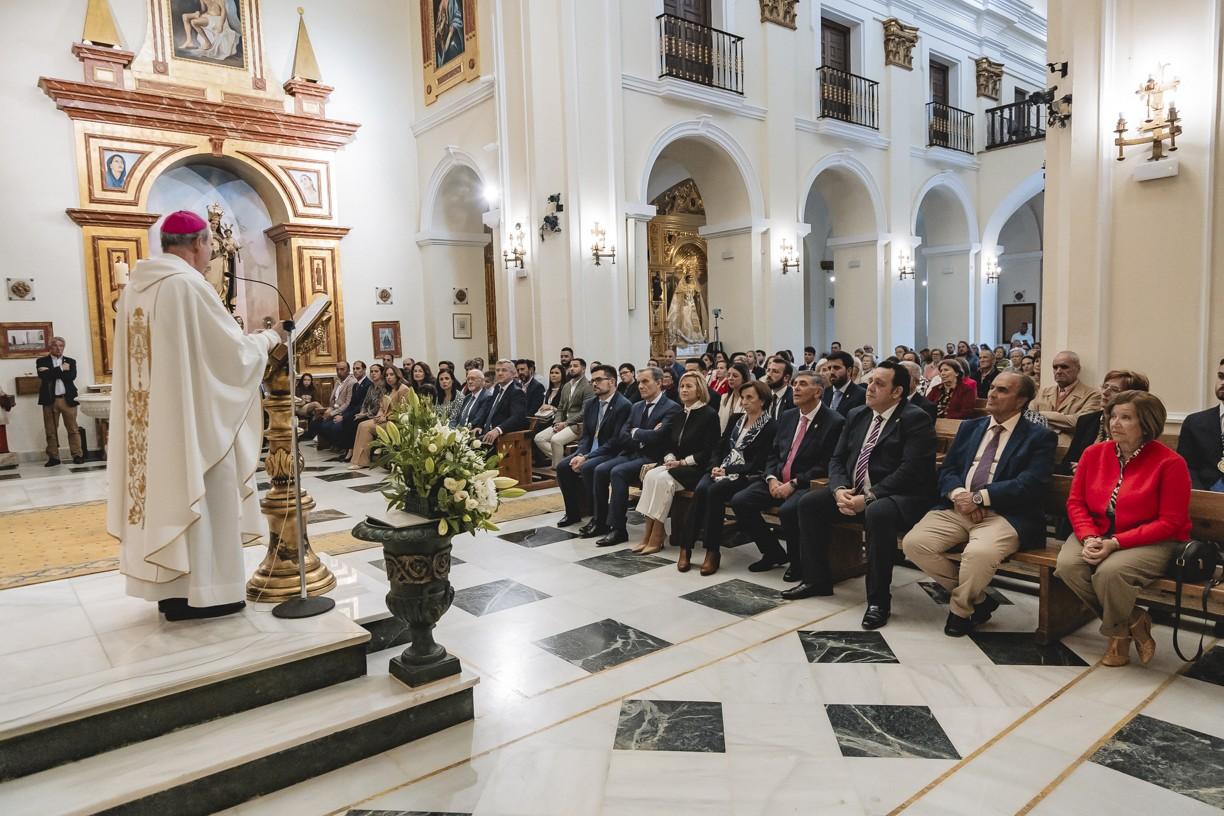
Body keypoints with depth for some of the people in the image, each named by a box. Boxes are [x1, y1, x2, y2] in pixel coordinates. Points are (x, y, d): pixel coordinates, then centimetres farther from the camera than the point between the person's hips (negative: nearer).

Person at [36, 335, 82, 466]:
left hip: (67, 399, 0)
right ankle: (53, 457, 9)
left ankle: (77, 455, 3)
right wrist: (61, 369, -8)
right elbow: (44, 376, -11)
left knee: (73, 429, 0)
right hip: (50, 400, 0)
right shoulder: (41, 361, 8)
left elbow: (71, 376, -7)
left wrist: (51, 371, -7)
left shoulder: (70, 361, 11)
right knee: (51, 430, 3)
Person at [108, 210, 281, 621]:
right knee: (197, 494, 0)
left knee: (162, 490, 12)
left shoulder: (135, 287, 10)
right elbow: (234, 349, -13)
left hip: (150, 418, 8)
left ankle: (170, 589, 21)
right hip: (190, 416, -8)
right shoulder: (188, 284, -16)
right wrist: (267, 339, 5)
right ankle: (200, 591, 8)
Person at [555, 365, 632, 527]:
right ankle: (573, 513, 6)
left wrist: (586, 458, -22)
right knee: (562, 466, -10)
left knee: (587, 468, -31)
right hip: (589, 452, 8)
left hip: (611, 453, -8)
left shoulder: (623, 405, -13)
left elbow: (615, 441, -19)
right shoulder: (590, 404, 12)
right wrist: (580, 455, -10)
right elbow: (585, 435, 12)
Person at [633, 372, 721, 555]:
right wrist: (670, 458, -3)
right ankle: (647, 534, -25)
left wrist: (682, 462, -15)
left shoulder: (709, 415, -4)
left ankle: (656, 537, -26)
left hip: (697, 469, -6)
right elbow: (670, 445, 19)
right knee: (651, 475, -23)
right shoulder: (680, 414, 17)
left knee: (663, 479, -31)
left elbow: (709, 452, -11)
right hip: (676, 465, 6)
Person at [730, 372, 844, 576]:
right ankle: (773, 553, 8)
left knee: (788, 510, -35)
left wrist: (794, 484, -18)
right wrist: (772, 479, -4)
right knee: (739, 501, -11)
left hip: (807, 484, -7)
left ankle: (797, 563, -7)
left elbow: (826, 466, -13)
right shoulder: (787, 417, 14)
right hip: (778, 481, 7)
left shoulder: (834, 422, -7)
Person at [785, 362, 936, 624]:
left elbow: (911, 470, -20)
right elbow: (837, 459, 11)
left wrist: (869, 497, -25)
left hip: (898, 496, -7)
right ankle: (817, 579, 7)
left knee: (877, 514, -37)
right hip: (853, 492, 7)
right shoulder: (856, 415, 12)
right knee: (809, 503, -7)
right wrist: (839, 490, -10)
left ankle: (879, 599, -21)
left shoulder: (915, 419, -10)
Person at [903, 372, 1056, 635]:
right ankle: (978, 600, 4)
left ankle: (960, 608, -2)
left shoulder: (1040, 437, 4)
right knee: (913, 543, -19)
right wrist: (958, 494, -10)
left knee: (979, 552, -36)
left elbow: (1028, 485, -10)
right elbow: (947, 469, 13)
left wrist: (978, 497, -16)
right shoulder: (969, 427, 19)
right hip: (957, 508, 5)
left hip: (1005, 515, -5)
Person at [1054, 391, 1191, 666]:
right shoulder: (1094, 453, 3)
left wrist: (1115, 543, -22)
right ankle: (1133, 623, -3)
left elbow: (1169, 522, -12)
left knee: (1110, 571, -33)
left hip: (1152, 542, -4)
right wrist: (1089, 538, -15)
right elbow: (1075, 502, 5)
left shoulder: (1170, 463, -10)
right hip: (1097, 536, 5)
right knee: (1067, 564, -26)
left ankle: (1118, 633, 1)